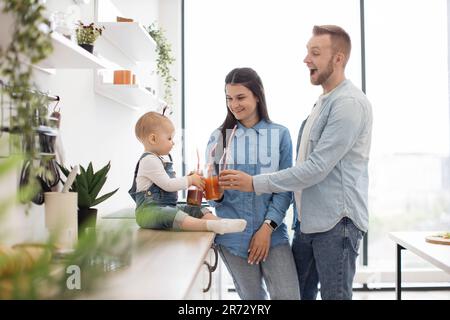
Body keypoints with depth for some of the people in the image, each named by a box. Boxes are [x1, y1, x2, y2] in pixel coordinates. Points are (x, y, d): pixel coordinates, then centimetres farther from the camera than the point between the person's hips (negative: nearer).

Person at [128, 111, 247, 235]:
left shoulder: (159, 159, 20)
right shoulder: (149, 160, -13)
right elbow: (167, 185, -19)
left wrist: (190, 180, 13)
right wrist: (190, 180, -8)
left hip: (167, 207, 10)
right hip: (149, 210, -10)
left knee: (198, 211, -5)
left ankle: (221, 222, -29)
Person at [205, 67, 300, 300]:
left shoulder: (279, 135, 0)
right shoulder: (219, 137, 3)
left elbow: (285, 188, -2)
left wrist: (267, 227, -11)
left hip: (273, 233, -1)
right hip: (233, 235, 1)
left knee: (287, 296, -7)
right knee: (253, 297, 10)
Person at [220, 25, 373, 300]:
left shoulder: (349, 103, -15)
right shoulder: (324, 102, 16)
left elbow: (317, 168, -21)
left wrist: (255, 183, -18)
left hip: (336, 221, -9)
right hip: (308, 219, 9)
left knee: (334, 294, 3)